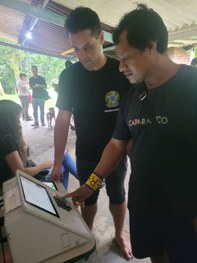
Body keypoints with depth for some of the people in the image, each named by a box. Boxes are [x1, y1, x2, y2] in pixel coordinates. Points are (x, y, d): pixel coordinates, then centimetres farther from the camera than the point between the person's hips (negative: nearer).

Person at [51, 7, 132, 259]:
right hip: (85, 156, 1)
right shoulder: (68, 76, -11)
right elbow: (62, 120, -5)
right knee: (88, 198, 19)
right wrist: (57, 162, -5)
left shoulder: (121, 71, -15)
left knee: (117, 195, 18)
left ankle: (119, 234, 45)